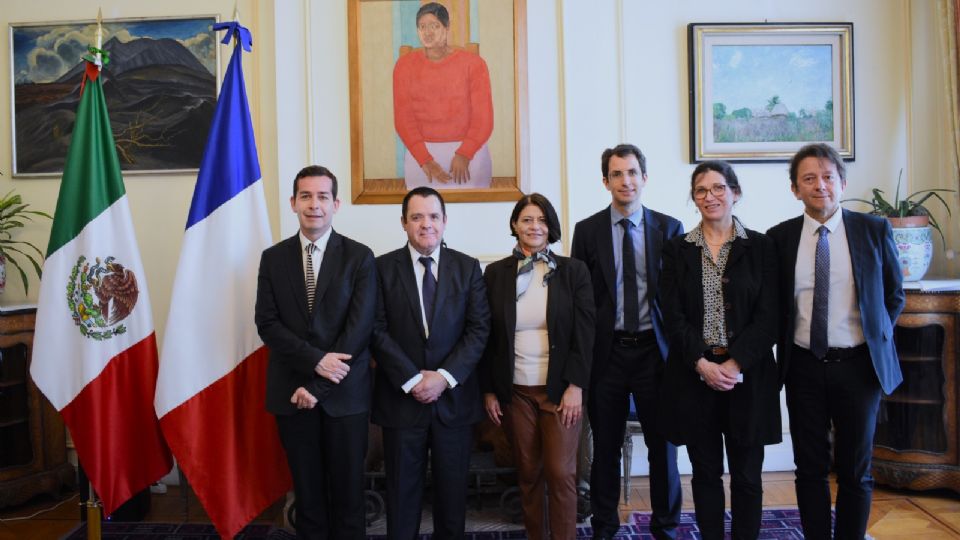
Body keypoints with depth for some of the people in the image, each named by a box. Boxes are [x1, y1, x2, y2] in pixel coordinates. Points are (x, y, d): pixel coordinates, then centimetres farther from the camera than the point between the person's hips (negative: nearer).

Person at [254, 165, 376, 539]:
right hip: (292, 391, 2)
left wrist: (317, 386, -13)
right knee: (307, 488, 14)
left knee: (347, 488, 9)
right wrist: (316, 361, -16)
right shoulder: (273, 258, 5)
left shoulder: (360, 257, -3)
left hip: (344, 393, -2)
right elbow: (267, 324, -2)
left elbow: (360, 327, -10)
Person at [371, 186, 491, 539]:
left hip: (455, 397, 1)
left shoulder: (468, 267, 4)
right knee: (402, 491, 10)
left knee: (452, 489, 12)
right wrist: (412, 379, -13)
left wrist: (444, 376, -12)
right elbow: (377, 331, -5)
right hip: (401, 397, -1)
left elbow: (479, 328, -2)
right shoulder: (383, 267, 0)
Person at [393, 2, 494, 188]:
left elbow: (483, 118, -4)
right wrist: (425, 159, -14)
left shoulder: (473, 63, -1)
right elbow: (403, 118, -1)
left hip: (468, 149, -1)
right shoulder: (405, 65, 4)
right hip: (421, 151, 1)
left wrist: (464, 154, -18)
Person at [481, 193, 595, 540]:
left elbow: (584, 332, -3)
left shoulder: (573, 271, -1)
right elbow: (488, 336, 5)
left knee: (561, 472, 0)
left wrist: (576, 386, -9)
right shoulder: (496, 273, 2)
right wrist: (489, 390, 3)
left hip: (560, 389, -1)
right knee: (527, 472, 10)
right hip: (515, 391, 1)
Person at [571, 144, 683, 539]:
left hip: (655, 348, 0)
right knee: (606, 445, 12)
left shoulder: (669, 228, 2)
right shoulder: (587, 230, 1)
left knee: (662, 443, 10)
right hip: (607, 350, 0)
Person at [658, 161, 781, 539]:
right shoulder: (677, 250, 5)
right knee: (706, 473, 10)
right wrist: (702, 364, -13)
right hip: (694, 375, 1)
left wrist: (734, 364, -13)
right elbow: (672, 316, -1)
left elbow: (767, 317, -3)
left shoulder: (760, 247, 3)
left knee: (747, 475, 8)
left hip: (747, 376, 0)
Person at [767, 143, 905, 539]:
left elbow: (894, 296, 9)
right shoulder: (779, 238, 0)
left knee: (855, 472, 11)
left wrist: (875, 336, 2)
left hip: (858, 365, 0)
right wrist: (784, 345, 1)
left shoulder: (874, 230, -2)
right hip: (804, 367, 1)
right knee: (810, 469, 10)